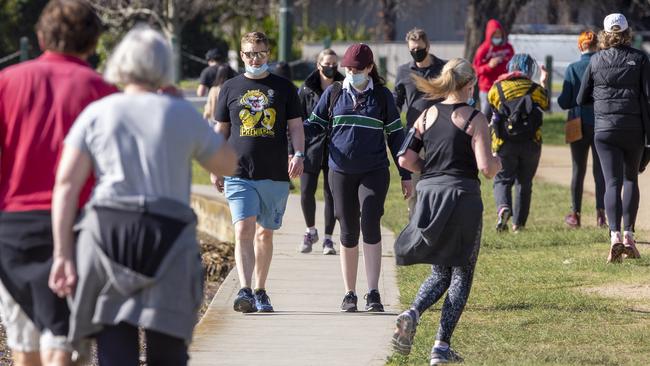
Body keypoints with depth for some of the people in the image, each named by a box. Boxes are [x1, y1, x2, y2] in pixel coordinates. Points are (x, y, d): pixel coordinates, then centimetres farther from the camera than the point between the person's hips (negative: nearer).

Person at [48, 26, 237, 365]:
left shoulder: (96, 114, 8)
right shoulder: (182, 114, 6)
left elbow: (66, 183, -1)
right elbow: (227, 164, 18)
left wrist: (63, 254, -1)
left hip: (106, 236, 1)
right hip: (167, 242, -1)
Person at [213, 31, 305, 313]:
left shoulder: (283, 88, 8)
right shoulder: (231, 88, 9)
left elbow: (295, 126, 9)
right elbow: (221, 131, 14)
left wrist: (298, 155, -8)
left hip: (275, 174, 1)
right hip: (239, 175, -1)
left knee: (265, 234, 9)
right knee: (243, 231, -14)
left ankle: (260, 292, 20)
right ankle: (244, 291, -21)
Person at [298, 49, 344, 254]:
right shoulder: (306, 90, 0)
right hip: (311, 147, 0)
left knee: (331, 194, 3)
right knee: (306, 192, -3)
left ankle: (328, 238, 13)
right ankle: (310, 231, 21)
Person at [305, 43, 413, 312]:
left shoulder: (382, 96, 4)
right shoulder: (334, 93, 7)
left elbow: (395, 135, 8)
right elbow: (315, 125, 12)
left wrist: (406, 175, 8)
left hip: (374, 172, -2)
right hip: (341, 172, 2)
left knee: (370, 225, -16)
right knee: (348, 233, 4)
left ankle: (373, 293, -17)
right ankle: (349, 294, 14)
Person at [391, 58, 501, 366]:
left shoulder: (428, 115, 7)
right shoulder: (474, 119, -7)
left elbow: (405, 160, 5)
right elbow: (486, 168, -13)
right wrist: (497, 163, 8)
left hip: (429, 195, 4)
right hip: (463, 198, -4)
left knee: (440, 272, 19)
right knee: (461, 274, 9)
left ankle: (412, 313, -11)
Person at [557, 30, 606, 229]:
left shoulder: (572, 69, -7)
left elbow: (564, 102, -8)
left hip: (579, 125, 0)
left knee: (578, 170, 10)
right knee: (601, 169, 7)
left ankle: (575, 214, 13)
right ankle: (601, 213, -3)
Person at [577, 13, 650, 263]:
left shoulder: (596, 61, 2)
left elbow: (581, 99, 7)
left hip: (605, 129, 0)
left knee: (612, 183, -2)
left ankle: (615, 235, -21)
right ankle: (629, 235, 12)